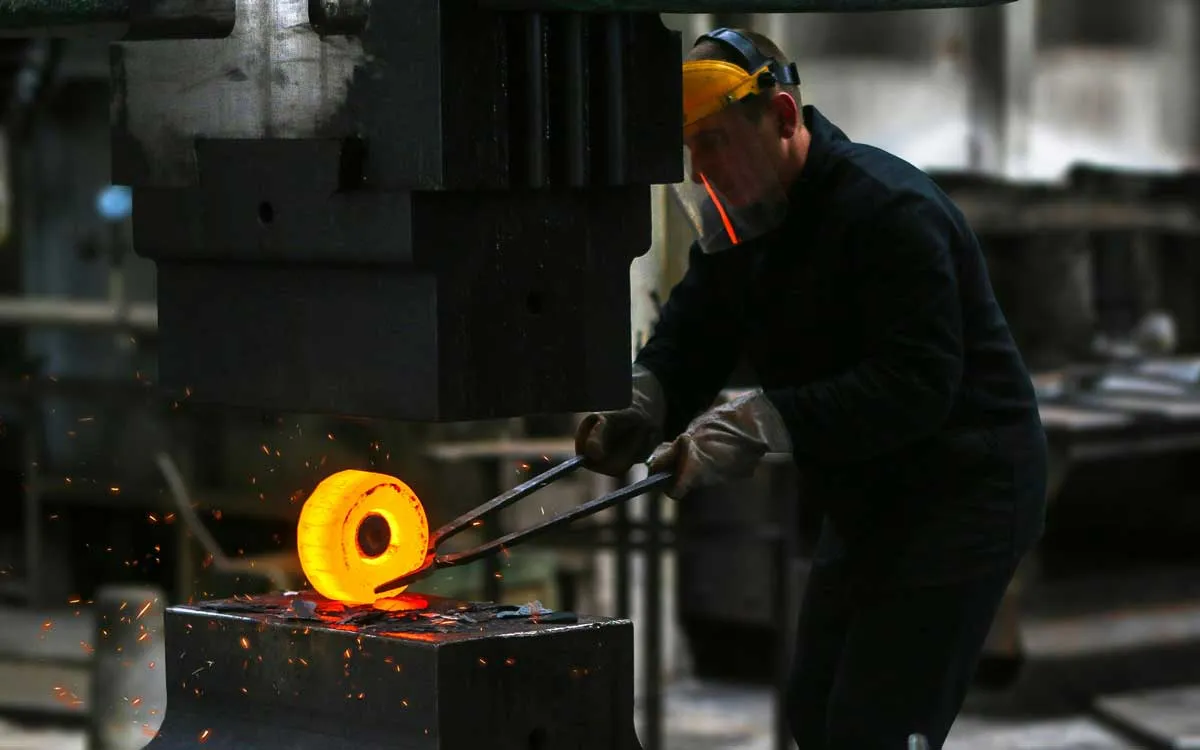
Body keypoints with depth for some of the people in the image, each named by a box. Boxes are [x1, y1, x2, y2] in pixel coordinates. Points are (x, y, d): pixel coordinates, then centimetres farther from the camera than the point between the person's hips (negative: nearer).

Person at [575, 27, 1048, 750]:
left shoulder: (889, 209, -24)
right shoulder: (742, 217, 5)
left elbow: (914, 384, -31)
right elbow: (691, 335, 1)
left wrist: (762, 422, -37)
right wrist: (639, 401, -21)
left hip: (963, 493, -10)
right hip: (866, 499, 10)